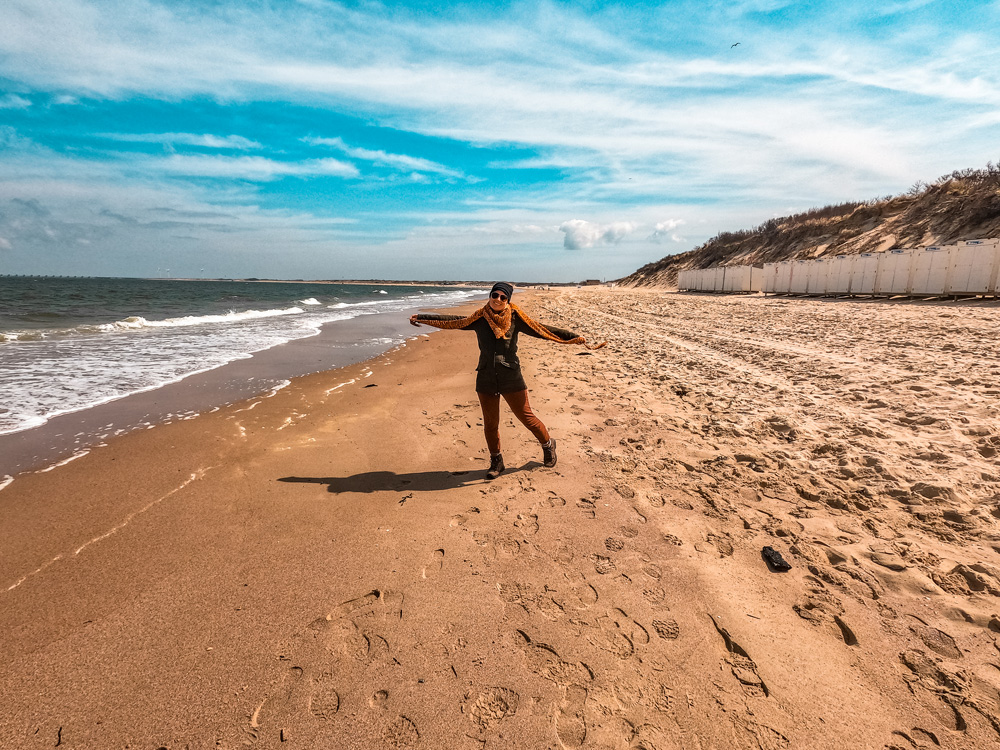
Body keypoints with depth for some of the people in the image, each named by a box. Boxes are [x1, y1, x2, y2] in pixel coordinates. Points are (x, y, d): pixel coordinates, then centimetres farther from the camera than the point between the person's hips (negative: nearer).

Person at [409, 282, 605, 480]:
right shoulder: (479, 319, 2)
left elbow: (542, 330, -3)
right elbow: (451, 321, 8)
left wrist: (577, 338, -7)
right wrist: (421, 317, 11)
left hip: (511, 378, -2)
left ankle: (548, 444, 34)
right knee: (490, 423, 10)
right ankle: (496, 462, 30)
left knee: (526, 416, 6)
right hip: (486, 380, 2)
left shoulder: (515, 318, -2)